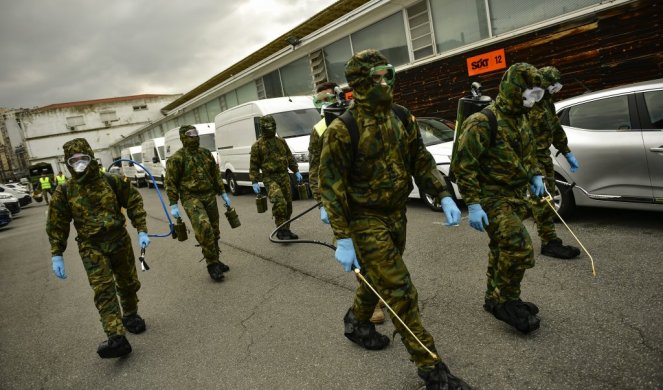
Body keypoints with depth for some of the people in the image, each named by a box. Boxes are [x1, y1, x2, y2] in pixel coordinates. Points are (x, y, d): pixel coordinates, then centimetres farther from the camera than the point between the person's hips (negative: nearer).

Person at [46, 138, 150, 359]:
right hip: (91, 247, -1)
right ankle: (116, 338, -18)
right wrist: (56, 255, -1)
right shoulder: (64, 192, -3)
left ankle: (130, 315, 40)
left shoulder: (112, 181, -4)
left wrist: (142, 231, -3)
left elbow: (134, 203, 3)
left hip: (120, 241, 1)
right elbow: (57, 225, 2)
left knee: (128, 283, 14)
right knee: (103, 290, -13)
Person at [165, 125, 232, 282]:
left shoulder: (206, 153, 10)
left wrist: (223, 193, 14)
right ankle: (212, 265, -13)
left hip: (210, 196, 6)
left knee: (213, 231, 9)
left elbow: (216, 174, 17)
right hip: (191, 198, -6)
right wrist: (173, 205, -8)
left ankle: (215, 261, 25)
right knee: (204, 228, -22)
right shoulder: (177, 159, -6)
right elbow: (171, 183, -5)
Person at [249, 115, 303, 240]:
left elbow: (290, 157, 20)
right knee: (279, 202, -24)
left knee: (288, 204, 6)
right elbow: (253, 165, 1)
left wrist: (296, 171, 15)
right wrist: (254, 182, -6)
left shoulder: (281, 141, 13)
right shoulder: (257, 145, 1)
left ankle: (286, 230, 19)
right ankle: (281, 230, -15)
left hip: (284, 177, 5)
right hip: (270, 179, -5)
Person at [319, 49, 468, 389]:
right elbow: (330, 185, -16)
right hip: (366, 220, -7)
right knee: (399, 292, -5)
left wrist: (444, 196, -4)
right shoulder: (342, 130, -18)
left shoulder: (402, 118, 1)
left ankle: (356, 322, 51)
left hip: (397, 215, 7)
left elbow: (421, 161, 8)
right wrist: (343, 239, -19)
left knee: (378, 278, 23)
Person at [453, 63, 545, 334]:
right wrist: (472, 204, -24)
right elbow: (465, 165, -21)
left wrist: (535, 175, 12)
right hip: (492, 199, -9)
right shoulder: (483, 122, -19)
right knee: (519, 248, -15)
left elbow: (528, 151, 27)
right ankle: (506, 302, 4)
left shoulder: (520, 119, 10)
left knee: (502, 249, 17)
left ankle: (495, 298, 32)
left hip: (514, 196, 9)